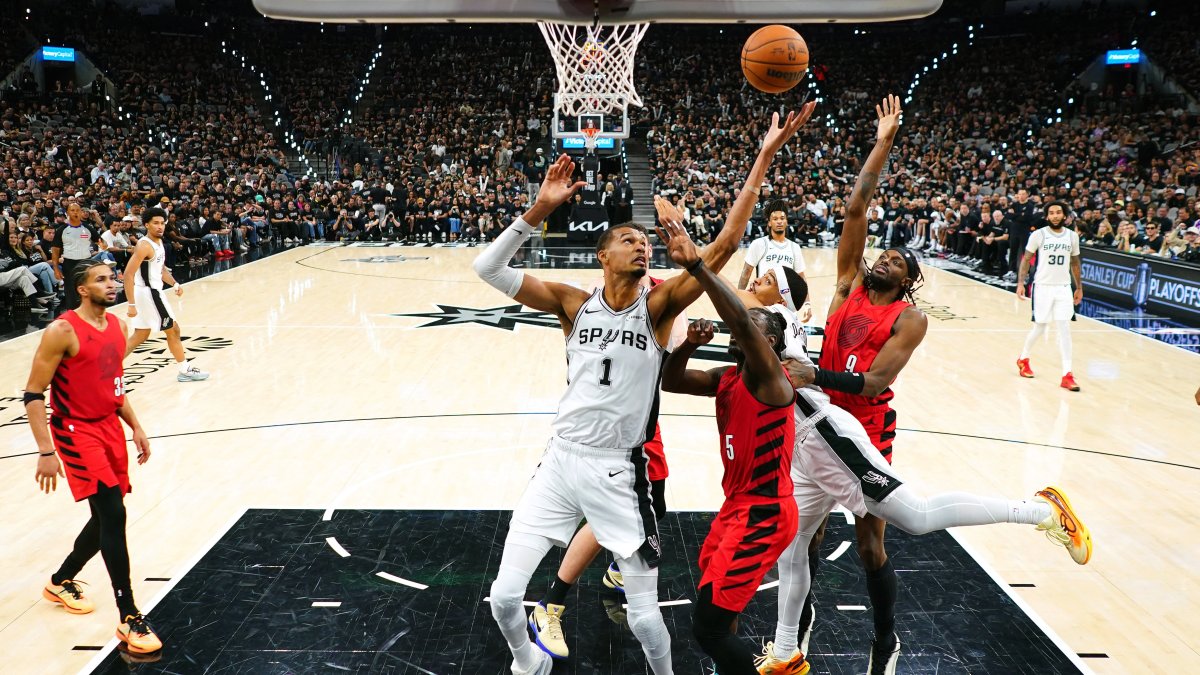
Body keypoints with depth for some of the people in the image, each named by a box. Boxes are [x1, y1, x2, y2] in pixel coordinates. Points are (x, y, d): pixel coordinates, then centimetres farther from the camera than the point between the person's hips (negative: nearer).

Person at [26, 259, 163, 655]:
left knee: (107, 518, 14)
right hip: (76, 431, -8)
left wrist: (135, 427, 14)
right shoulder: (63, 331, -17)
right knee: (113, 515, -16)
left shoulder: (116, 326, 7)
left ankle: (61, 582, 40)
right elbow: (33, 394, -15)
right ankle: (129, 619, -10)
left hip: (109, 427, 8)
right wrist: (45, 452, -20)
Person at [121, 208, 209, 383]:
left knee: (140, 335, 15)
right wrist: (132, 304, -28)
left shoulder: (159, 242, 9)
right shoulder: (145, 246, -20)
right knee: (173, 330, 3)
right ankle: (185, 370, 15)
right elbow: (128, 275, -25)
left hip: (153, 292, 9)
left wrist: (174, 283, 6)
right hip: (148, 293, -9)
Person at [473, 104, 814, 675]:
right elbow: (488, 268, -7)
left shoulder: (658, 306, -4)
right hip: (560, 461, 2)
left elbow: (724, 246, -13)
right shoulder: (573, 304, 0)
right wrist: (540, 210, -16)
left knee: (644, 616, 4)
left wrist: (764, 158, -16)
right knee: (504, 597, 4)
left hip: (619, 472, -1)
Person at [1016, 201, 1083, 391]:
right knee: (1039, 328, 6)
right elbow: (1026, 259, -1)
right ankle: (1023, 358, 33)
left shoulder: (1072, 236, 4)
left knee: (1065, 329, -4)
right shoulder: (1038, 235, -6)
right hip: (1042, 287, -2)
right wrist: (1020, 282, -10)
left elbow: (1075, 263, 14)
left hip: (1064, 288, 3)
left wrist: (1079, 287, 15)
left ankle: (1067, 374, -5)